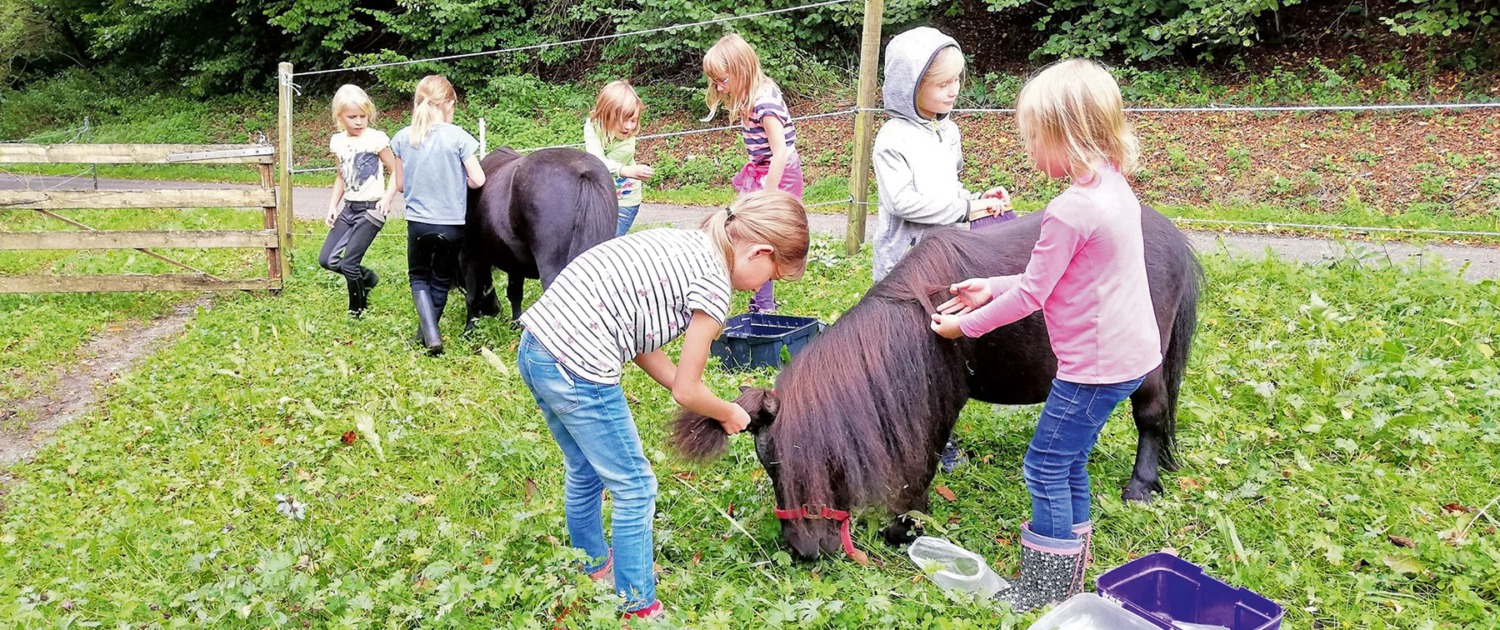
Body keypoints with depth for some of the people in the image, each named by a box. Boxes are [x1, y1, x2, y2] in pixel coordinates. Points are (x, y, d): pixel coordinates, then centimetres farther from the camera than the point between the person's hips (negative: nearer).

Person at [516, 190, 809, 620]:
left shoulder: (684, 243, 14)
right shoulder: (714, 284, -10)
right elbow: (686, 392, -3)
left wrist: (699, 400, 19)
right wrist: (730, 415, 16)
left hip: (534, 347, 9)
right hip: (576, 370, -9)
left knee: (584, 470, 28)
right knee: (634, 488, 8)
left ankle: (593, 565, 49)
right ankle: (639, 608, 22)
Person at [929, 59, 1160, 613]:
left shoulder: (1070, 210, -24)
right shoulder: (1115, 188, 6)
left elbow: (1030, 296, -16)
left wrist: (966, 325, -3)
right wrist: (991, 288, 11)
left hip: (1095, 363, -9)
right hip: (1130, 353, 9)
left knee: (1046, 467, 4)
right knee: (1069, 460, 21)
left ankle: (1045, 588, 17)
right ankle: (1071, 566, 35)